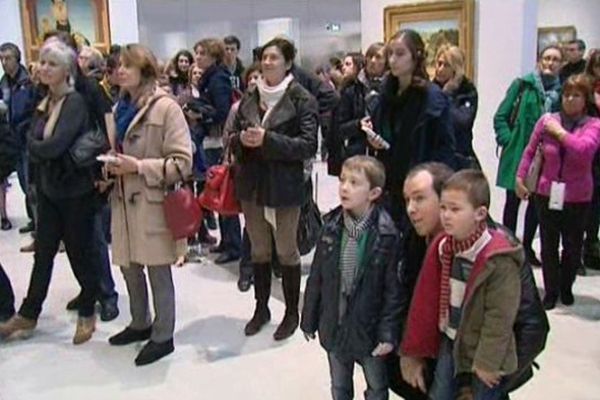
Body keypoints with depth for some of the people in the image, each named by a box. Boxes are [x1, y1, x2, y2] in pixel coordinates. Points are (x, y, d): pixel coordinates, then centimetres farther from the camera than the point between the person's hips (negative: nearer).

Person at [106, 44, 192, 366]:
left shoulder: (166, 108, -11)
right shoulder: (120, 108, 11)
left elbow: (182, 161, -15)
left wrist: (139, 167, -20)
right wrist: (111, 167, 4)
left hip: (154, 202, -7)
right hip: (124, 201, 7)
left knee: (158, 272, 4)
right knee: (129, 267, 17)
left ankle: (163, 336, 20)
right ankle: (140, 324, 37)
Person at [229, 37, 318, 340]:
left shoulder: (302, 100, -8)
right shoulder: (249, 98, 8)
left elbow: (308, 145, -15)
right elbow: (232, 138, 11)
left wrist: (267, 139, -24)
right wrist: (242, 139, -12)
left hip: (285, 185, -5)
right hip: (252, 183, 5)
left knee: (286, 251, 7)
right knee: (259, 250, 15)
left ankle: (292, 312, 23)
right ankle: (261, 308, 31)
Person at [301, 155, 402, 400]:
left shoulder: (386, 234, -19)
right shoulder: (332, 227, -7)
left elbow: (393, 288, -15)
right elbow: (316, 277, 0)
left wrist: (388, 332, -15)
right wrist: (309, 319, 4)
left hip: (369, 327, -3)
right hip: (334, 324, 4)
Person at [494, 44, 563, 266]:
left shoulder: (561, 91, 4)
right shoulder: (522, 84, -2)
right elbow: (501, 116, -1)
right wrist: (507, 140, -10)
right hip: (518, 154, -3)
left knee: (537, 202, 12)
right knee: (513, 201, 6)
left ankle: (527, 247, 27)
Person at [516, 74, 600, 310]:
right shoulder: (547, 120, -2)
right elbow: (530, 150, 6)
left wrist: (560, 132, -18)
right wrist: (520, 178, 3)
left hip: (577, 197, -1)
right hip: (548, 193, 1)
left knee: (573, 246, 11)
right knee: (548, 246, 6)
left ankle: (566, 288, 33)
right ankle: (551, 291, 21)